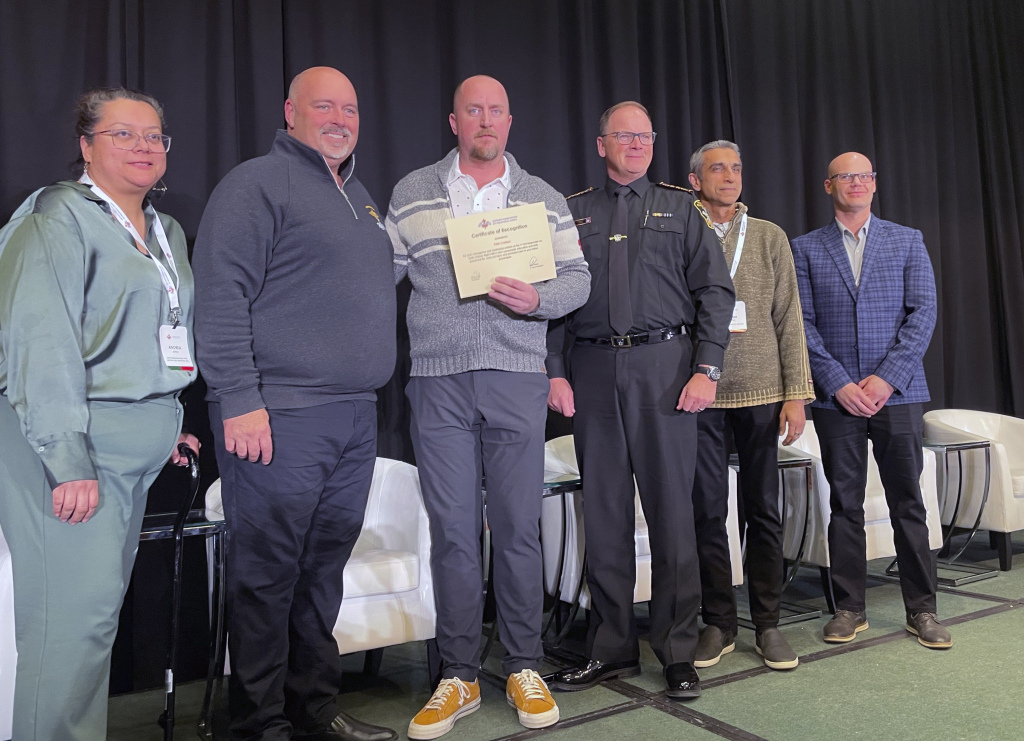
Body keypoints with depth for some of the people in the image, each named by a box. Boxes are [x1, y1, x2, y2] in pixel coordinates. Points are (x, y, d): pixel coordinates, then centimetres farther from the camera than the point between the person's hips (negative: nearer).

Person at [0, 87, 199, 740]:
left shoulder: (168, 233, 19)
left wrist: (168, 426, 19)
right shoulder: (59, 217, -5)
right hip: (75, 445, -7)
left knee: (102, 605, 12)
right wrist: (67, 459, -20)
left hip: (139, 449, 7)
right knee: (77, 612, -7)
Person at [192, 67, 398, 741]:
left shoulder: (359, 196, 22)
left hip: (356, 418, 8)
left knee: (325, 566, 14)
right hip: (281, 416, -8)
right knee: (268, 572, 1)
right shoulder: (258, 183, -4)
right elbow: (221, 296, -12)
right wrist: (239, 402, -19)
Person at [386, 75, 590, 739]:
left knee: (518, 527, 3)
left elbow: (578, 277, 10)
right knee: (452, 529, 3)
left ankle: (524, 668, 18)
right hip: (437, 383, 0)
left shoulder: (544, 199, 13)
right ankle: (458, 677, 16)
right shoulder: (411, 194, 12)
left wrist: (539, 300, -10)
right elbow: (385, 275, 12)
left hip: (517, 381, 0)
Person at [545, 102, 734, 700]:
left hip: (665, 364, -1)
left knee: (671, 506, 0)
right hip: (593, 367, 1)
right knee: (604, 510, 5)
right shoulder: (573, 212, 14)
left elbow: (715, 291, 5)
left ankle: (678, 651, 13)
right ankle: (611, 648, 18)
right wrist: (555, 373, -3)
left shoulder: (681, 209, 12)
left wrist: (707, 370, -6)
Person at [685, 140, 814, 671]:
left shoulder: (770, 238, 10)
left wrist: (796, 394, -1)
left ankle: (767, 623, 18)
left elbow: (789, 320, 7)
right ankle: (718, 623, 17)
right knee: (708, 512, 4)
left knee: (763, 509, 5)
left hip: (761, 392, 1)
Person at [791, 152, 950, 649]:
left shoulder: (907, 241, 10)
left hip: (897, 391, 1)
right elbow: (803, 324, 0)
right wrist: (838, 384, -10)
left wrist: (886, 377, -10)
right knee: (845, 505, 5)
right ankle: (849, 608, 16)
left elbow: (923, 313, 1)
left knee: (908, 502, 4)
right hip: (836, 397, 0)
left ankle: (922, 609, 16)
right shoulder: (805, 249, 7)